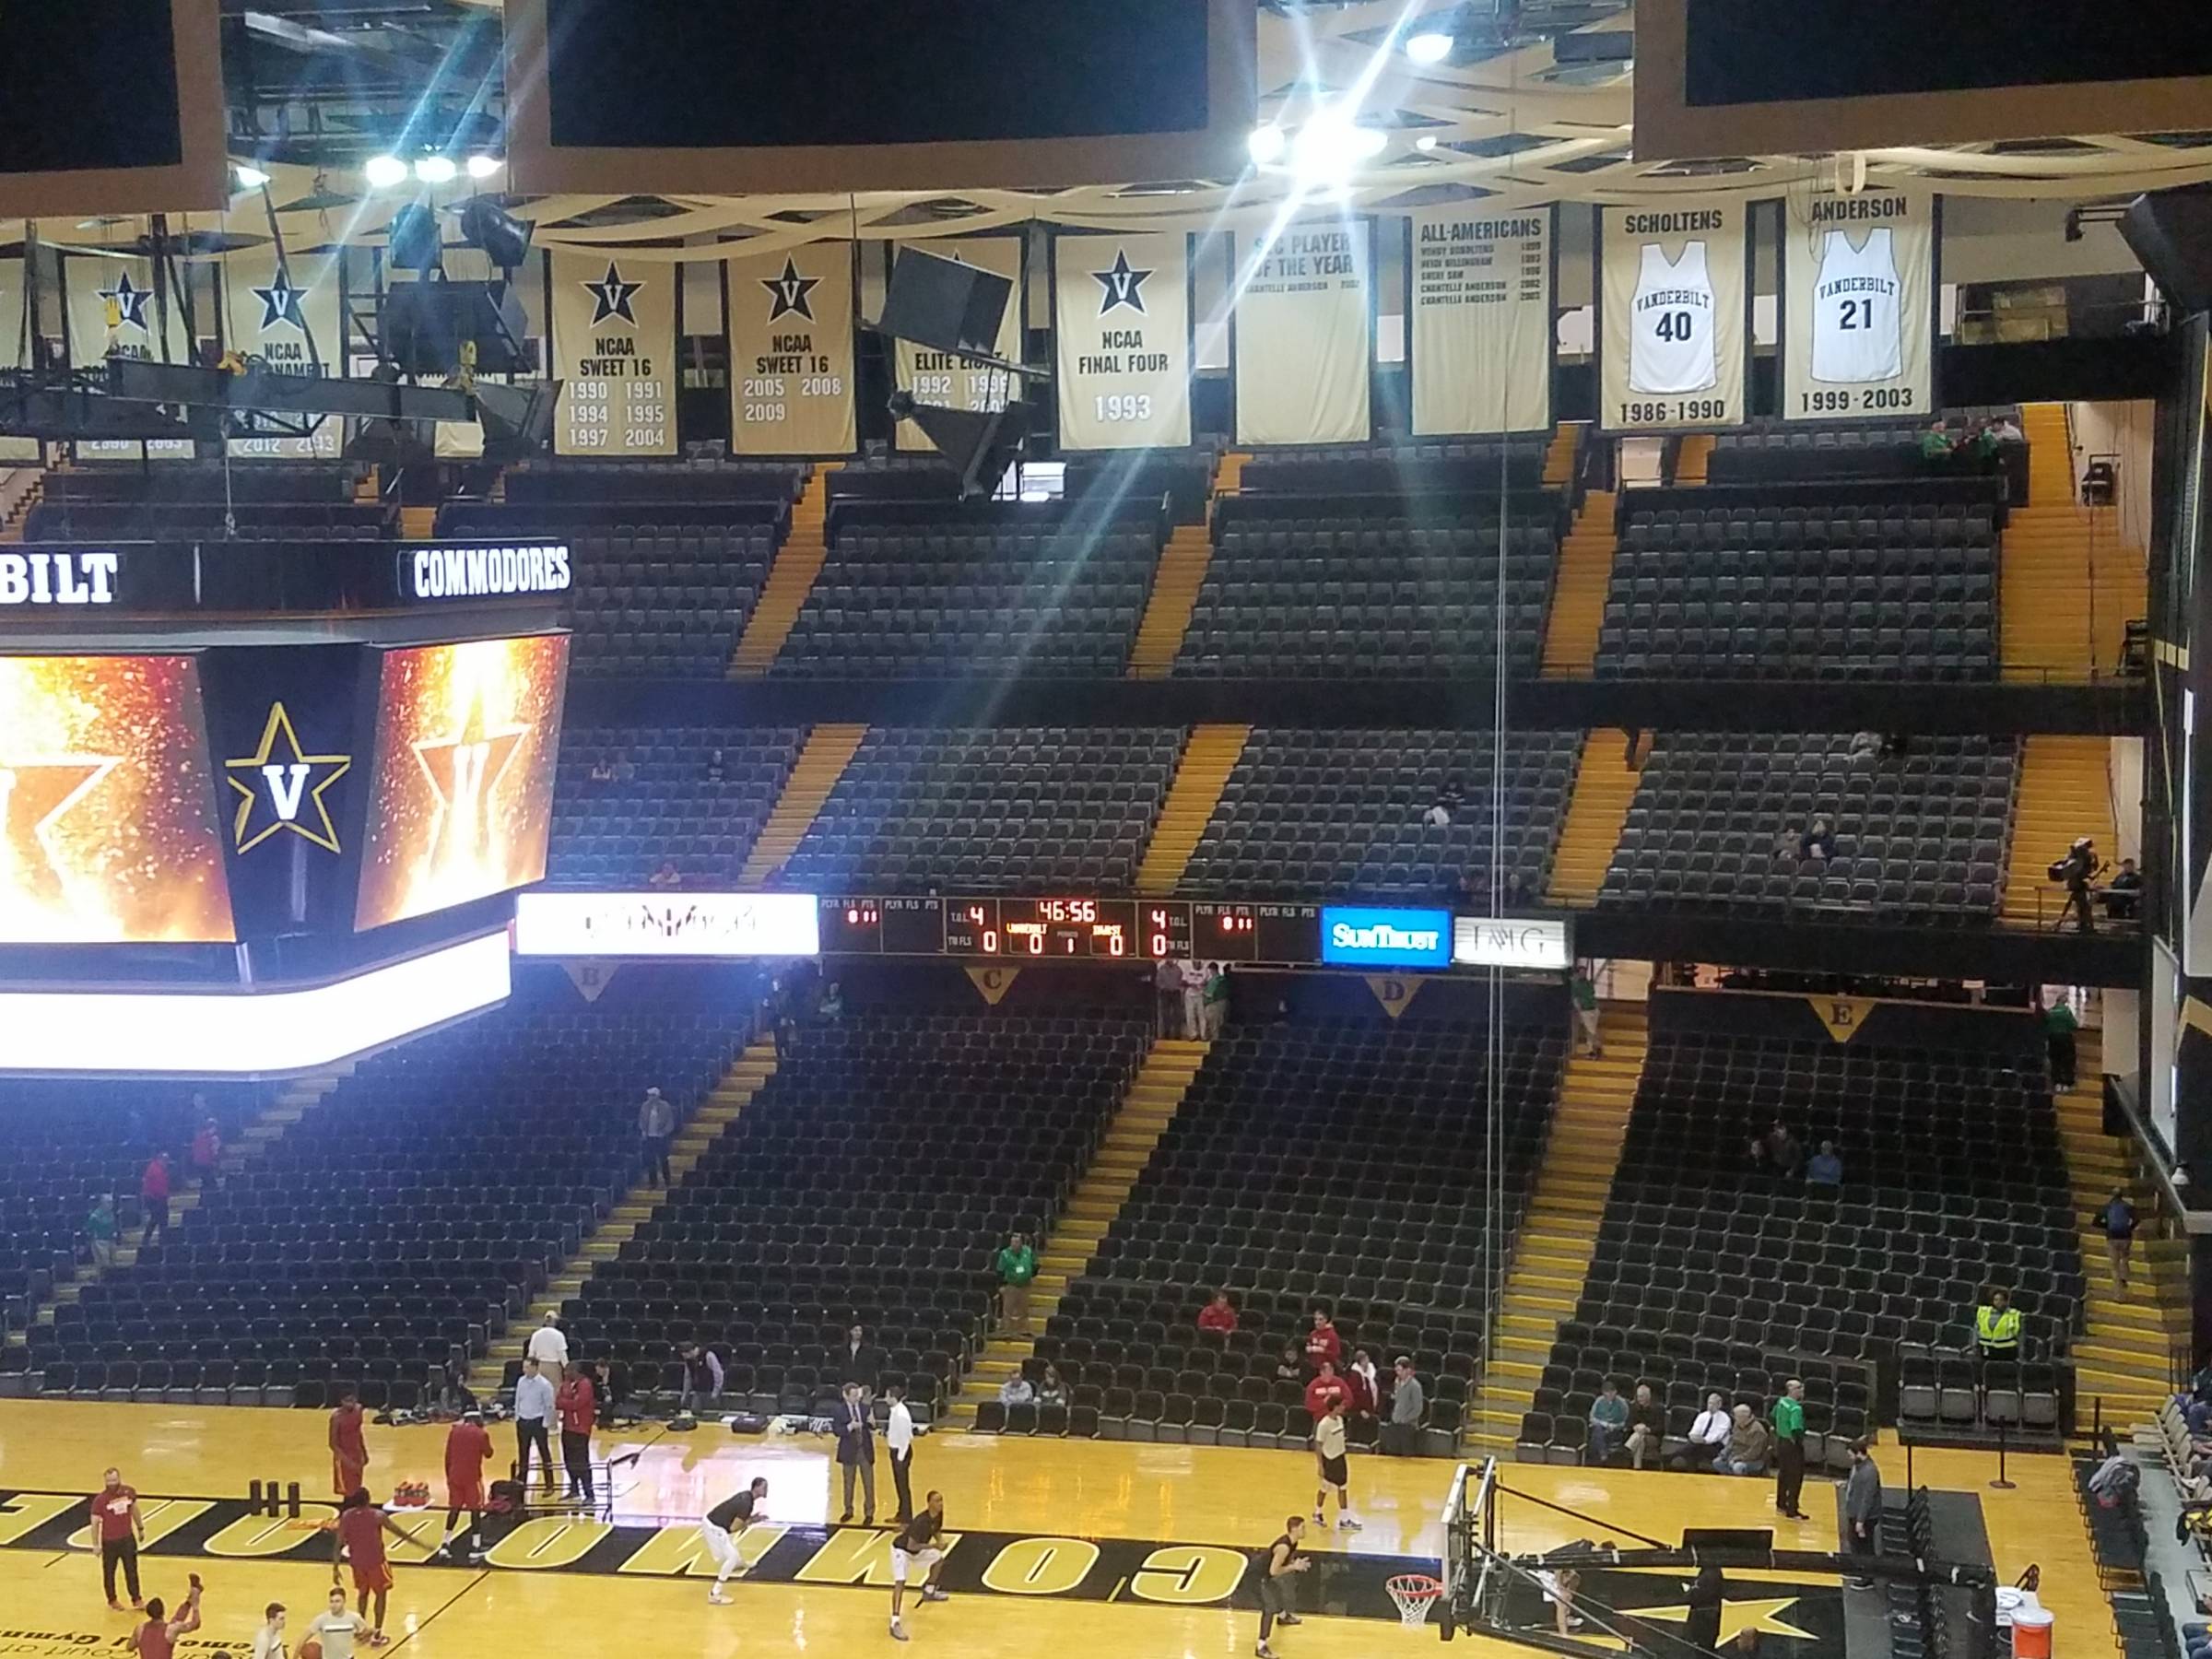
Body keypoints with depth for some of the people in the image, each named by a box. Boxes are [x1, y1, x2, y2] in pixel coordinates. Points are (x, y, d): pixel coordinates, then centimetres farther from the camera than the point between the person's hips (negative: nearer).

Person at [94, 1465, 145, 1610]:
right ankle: (112, 1600, 30)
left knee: (131, 1570, 11)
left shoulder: (129, 1492, -8)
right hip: (109, 1541, -3)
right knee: (109, 1572, 12)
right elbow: (95, 1523, -13)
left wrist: (140, 1528, 17)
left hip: (128, 1538, 3)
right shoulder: (100, 1499, -20)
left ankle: (136, 1599, 23)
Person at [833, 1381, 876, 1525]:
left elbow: (871, 1428, 4)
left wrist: (872, 1423, -19)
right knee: (848, 1482, 13)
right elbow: (836, 1431, -14)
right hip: (849, 1450, -1)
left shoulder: (865, 1407, -2)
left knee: (868, 1483, 4)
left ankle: (869, 1513, 14)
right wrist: (850, 1427, -29)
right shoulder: (839, 1410, -10)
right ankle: (848, 1511, 29)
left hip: (865, 1450, 1)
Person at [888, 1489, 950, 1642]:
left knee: (938, 1559, 23)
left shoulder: (938, 1515, -10)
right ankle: (895, 1623, -27)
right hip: (902, 1550, -9)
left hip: (917, 1549, 9)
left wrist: (940, 1541, -11)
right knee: (900, 1582, -22)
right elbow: (911, 1546, -35)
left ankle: (929, 1592, 43)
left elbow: (936, 1531, 10)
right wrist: (933, 1545, -35)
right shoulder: (921, 1522, -35)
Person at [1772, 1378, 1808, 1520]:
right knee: (1795, 1478, 0)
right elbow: (1796, 1430, -32)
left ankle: (1781, 1504, 36)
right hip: (1792, 1445, -9)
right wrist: (1800, 1443, -17)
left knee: (1783, 1474, 23)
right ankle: (1792, 1511, 3)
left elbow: (1774, 1417, 18)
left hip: (1781, 1442, 9)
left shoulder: (1780, 1402, 2)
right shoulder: (1796, 1408, -25)